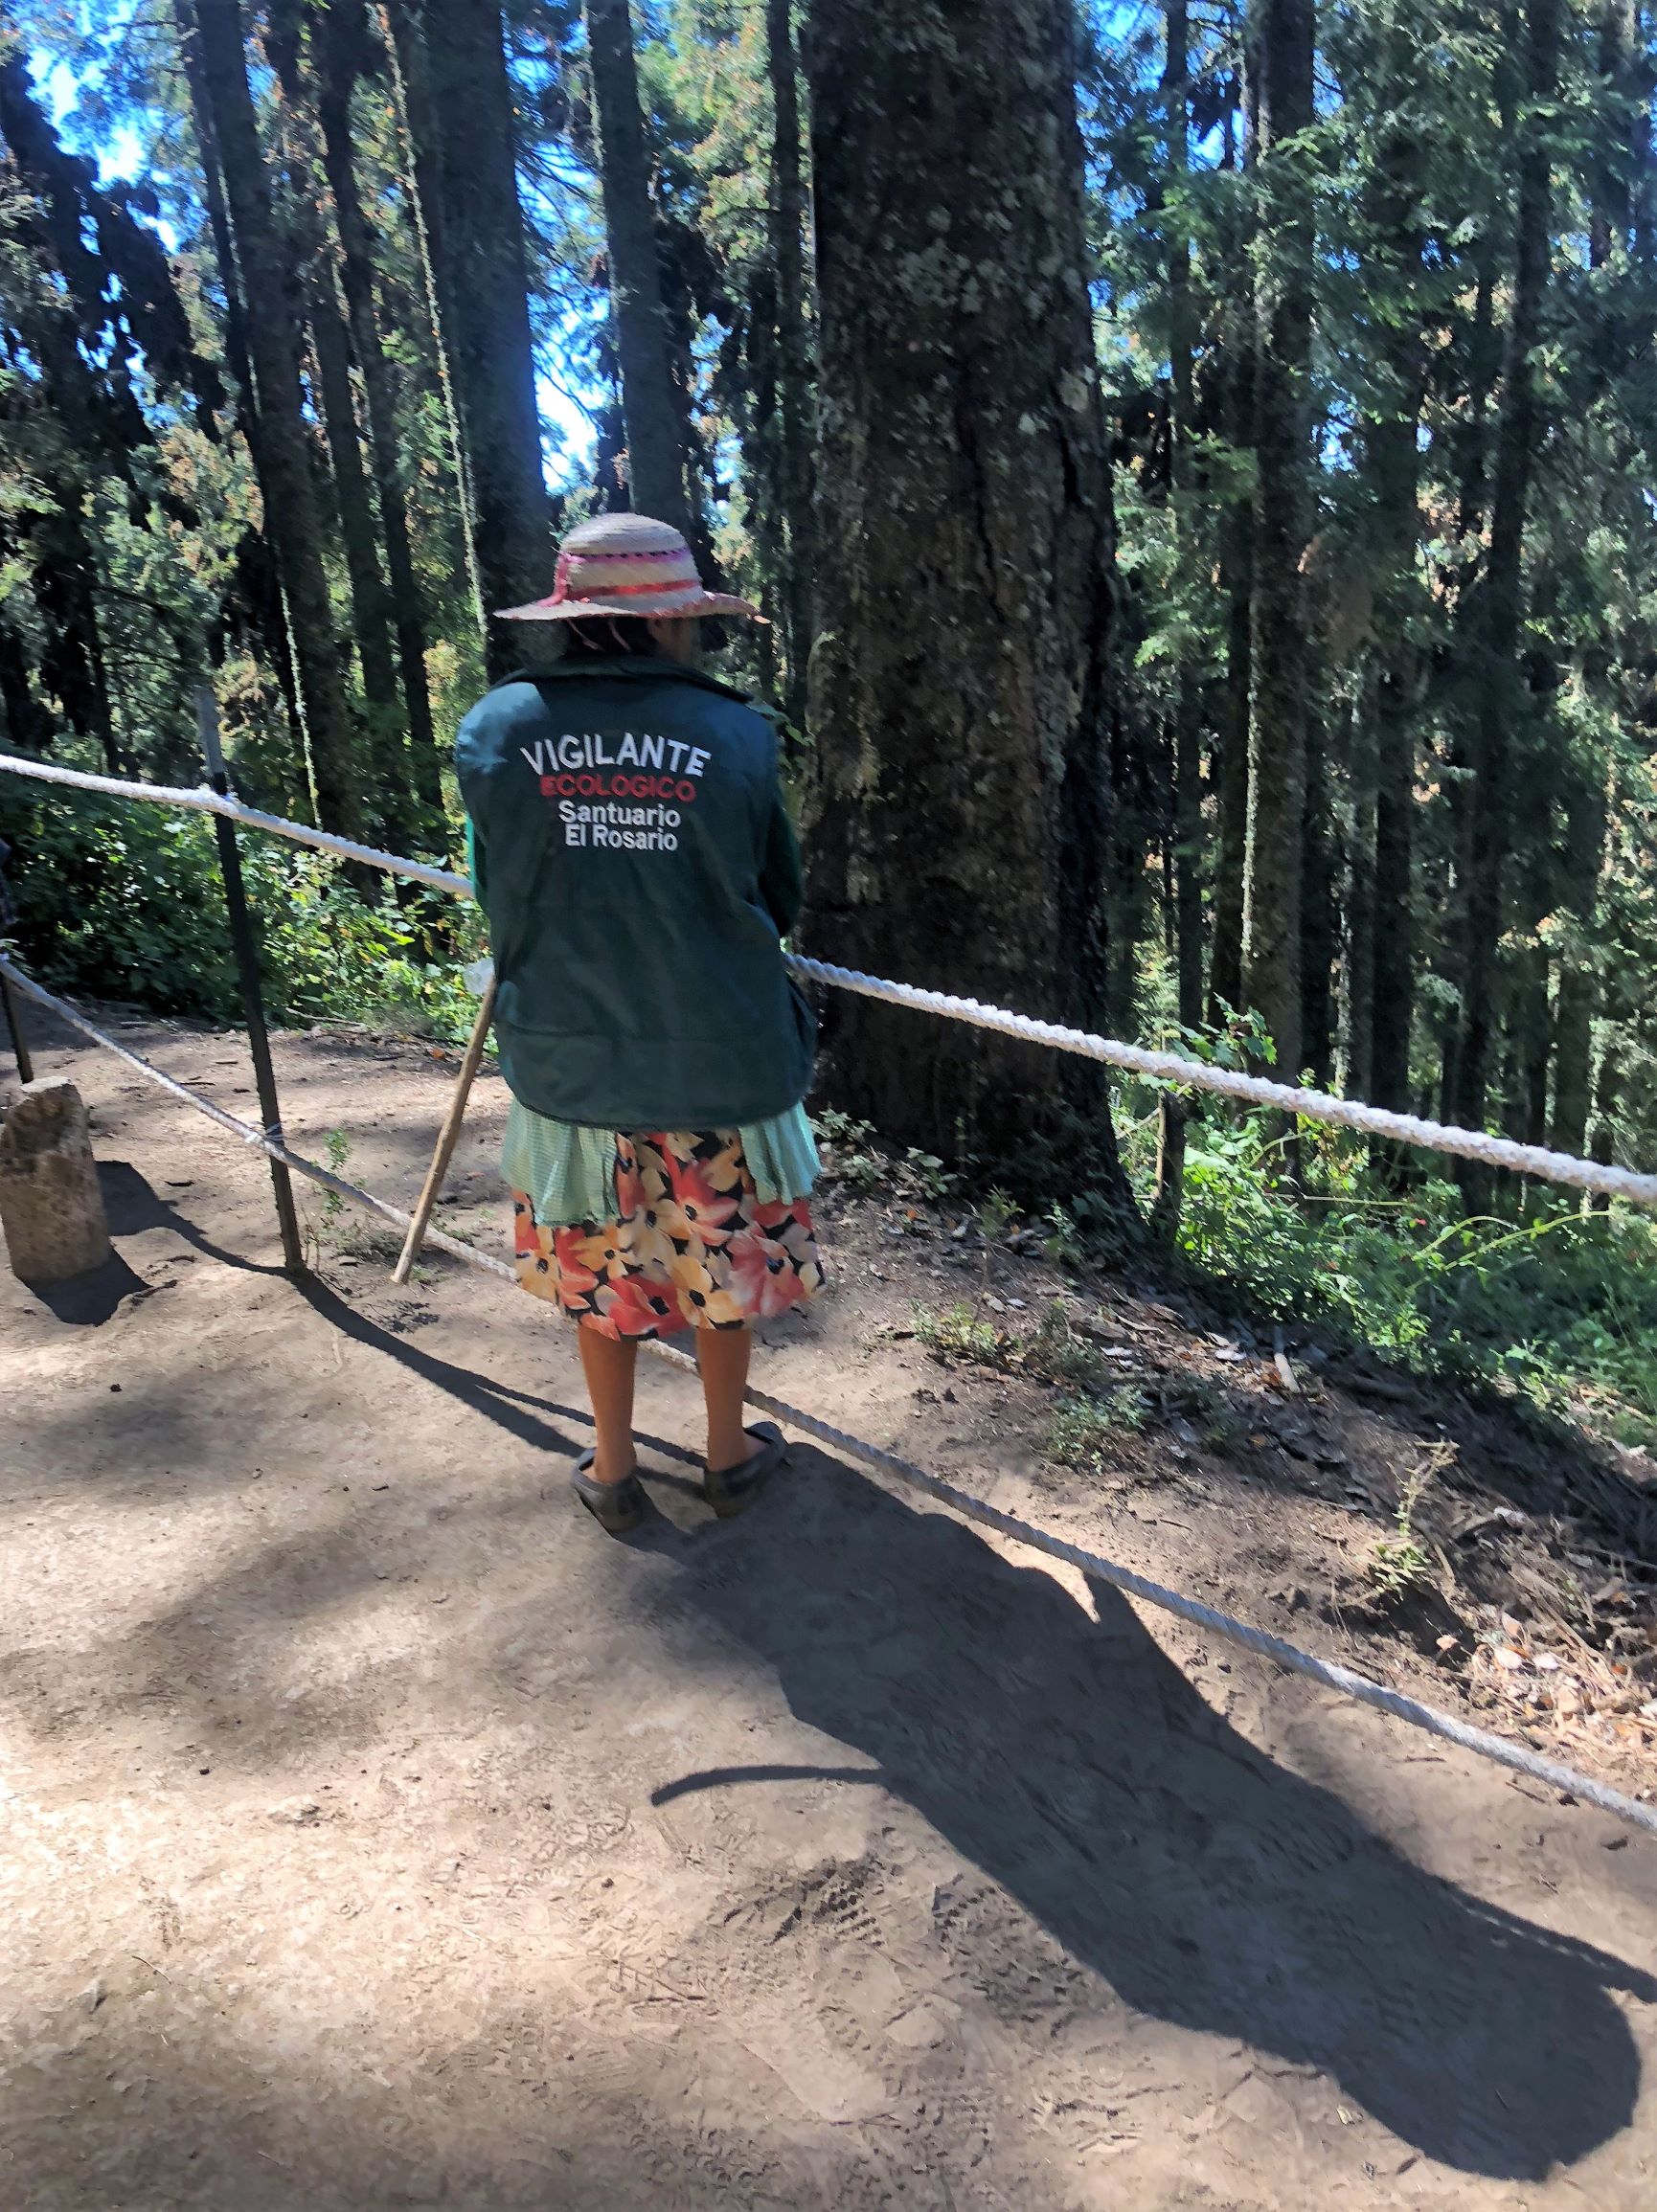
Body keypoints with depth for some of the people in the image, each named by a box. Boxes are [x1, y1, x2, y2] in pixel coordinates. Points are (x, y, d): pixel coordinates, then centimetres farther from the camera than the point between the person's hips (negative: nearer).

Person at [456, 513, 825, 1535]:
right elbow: (780, 899, 0)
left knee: (601, 1269, 20)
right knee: (729, 1259, 19)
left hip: (568, 1060, 2)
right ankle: (731, 1453, 37)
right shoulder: (735, 735, -12)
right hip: (723, 1059, -1)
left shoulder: (495, 731, -9)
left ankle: (613, 1470, 35)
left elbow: (497, 895, 4)